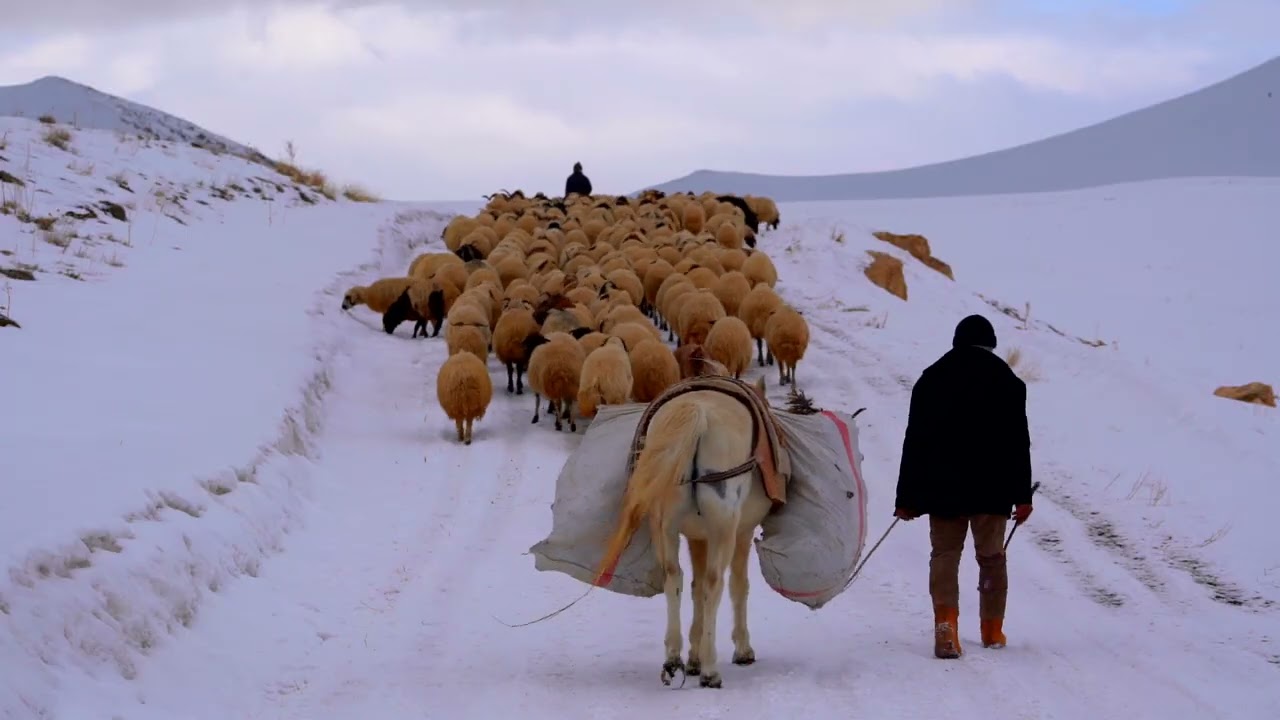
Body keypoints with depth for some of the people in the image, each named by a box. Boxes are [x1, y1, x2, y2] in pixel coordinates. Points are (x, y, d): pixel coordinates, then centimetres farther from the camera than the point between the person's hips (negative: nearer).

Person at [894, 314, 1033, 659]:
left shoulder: (931, 379, 6)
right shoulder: (1007, 381, 3)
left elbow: (914, 442, 5)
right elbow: (1018, 442, -2)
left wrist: (906, 497, 7)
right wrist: (1022, 495, -1)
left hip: (942, 488, 0)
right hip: (992, 489, 0)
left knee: (944, 555, 1)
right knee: (992, 557, 12)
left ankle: (945, 626, -19)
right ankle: (992, 630, 19)